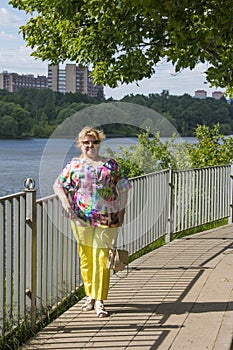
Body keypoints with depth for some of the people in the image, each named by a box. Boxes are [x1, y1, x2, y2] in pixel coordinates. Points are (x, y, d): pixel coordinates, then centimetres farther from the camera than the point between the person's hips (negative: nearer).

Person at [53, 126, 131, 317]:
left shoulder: (111, 164, 10)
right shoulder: (74, 164, 9)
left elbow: (123, 189, 11)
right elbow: (58, 185, 9)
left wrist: (121, 211, 3)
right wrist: (66, 203, -7)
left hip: (106, 218, -1)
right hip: (82, 217, 1)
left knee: (101, 258, -6)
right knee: (86, 257, 7)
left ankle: (99, 301, -1)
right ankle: (90, 295, 23)